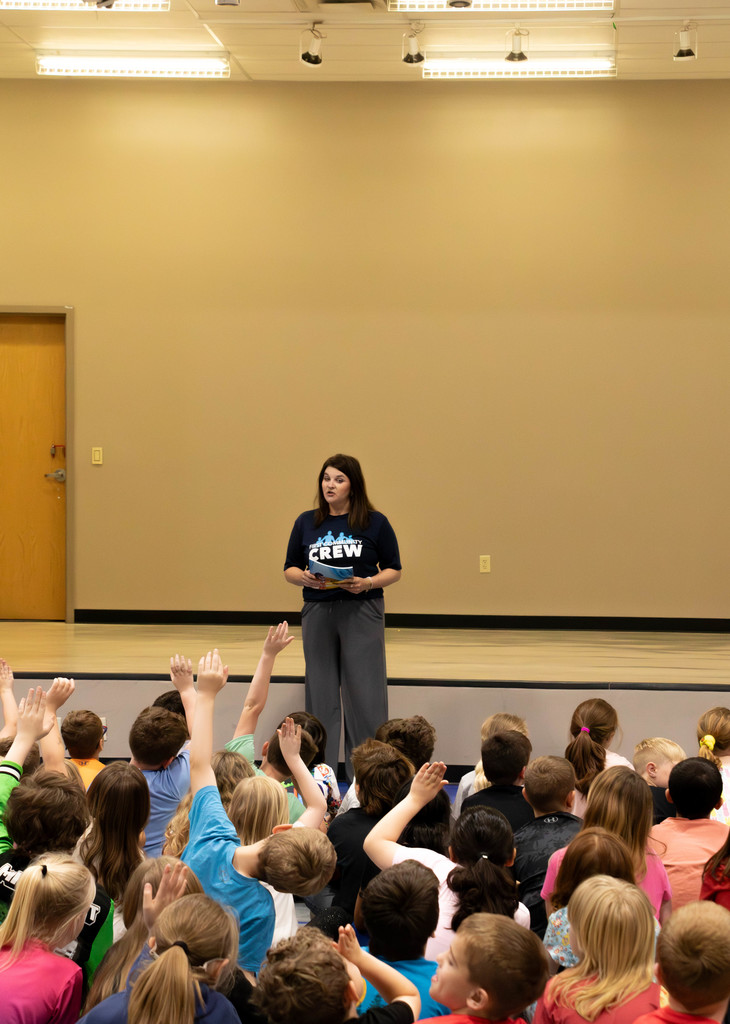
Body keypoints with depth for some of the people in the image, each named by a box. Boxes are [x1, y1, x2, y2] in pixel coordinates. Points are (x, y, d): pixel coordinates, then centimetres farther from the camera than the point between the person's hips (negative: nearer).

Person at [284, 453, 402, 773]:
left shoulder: (375, 522, 2)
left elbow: (393, 569, 4)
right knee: (320, 695, 6)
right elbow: (289, 569, 11)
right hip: (317, 614, 3)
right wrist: (305, 578, -11)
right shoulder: (306, 523, 8)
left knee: (364, 693, -5)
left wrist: (368, 583, -14)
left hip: (362, 612, -3)